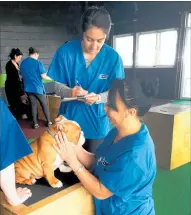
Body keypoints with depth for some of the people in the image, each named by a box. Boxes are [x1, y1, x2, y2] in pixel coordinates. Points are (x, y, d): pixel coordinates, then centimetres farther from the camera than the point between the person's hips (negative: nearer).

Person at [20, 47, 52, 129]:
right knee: (44, 105, 9)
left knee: (33, 105, 11)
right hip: (38, 87, -4)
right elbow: (43, 76, -13)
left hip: (28, 88, 4)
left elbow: (22, 75, 12)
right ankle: (49, 122, 16)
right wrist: (51, 78, 5)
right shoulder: (38, 63, -12)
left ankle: (35, 123, 13)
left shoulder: (23, 63, 4)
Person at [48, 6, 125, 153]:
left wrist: (98, 97, -28)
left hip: (97, 122, 0)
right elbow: (56, 85, -6)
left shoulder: (113, 58, -11)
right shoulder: (66, 51, -11)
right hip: (70, 119, 1)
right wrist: (69, 92, -28)